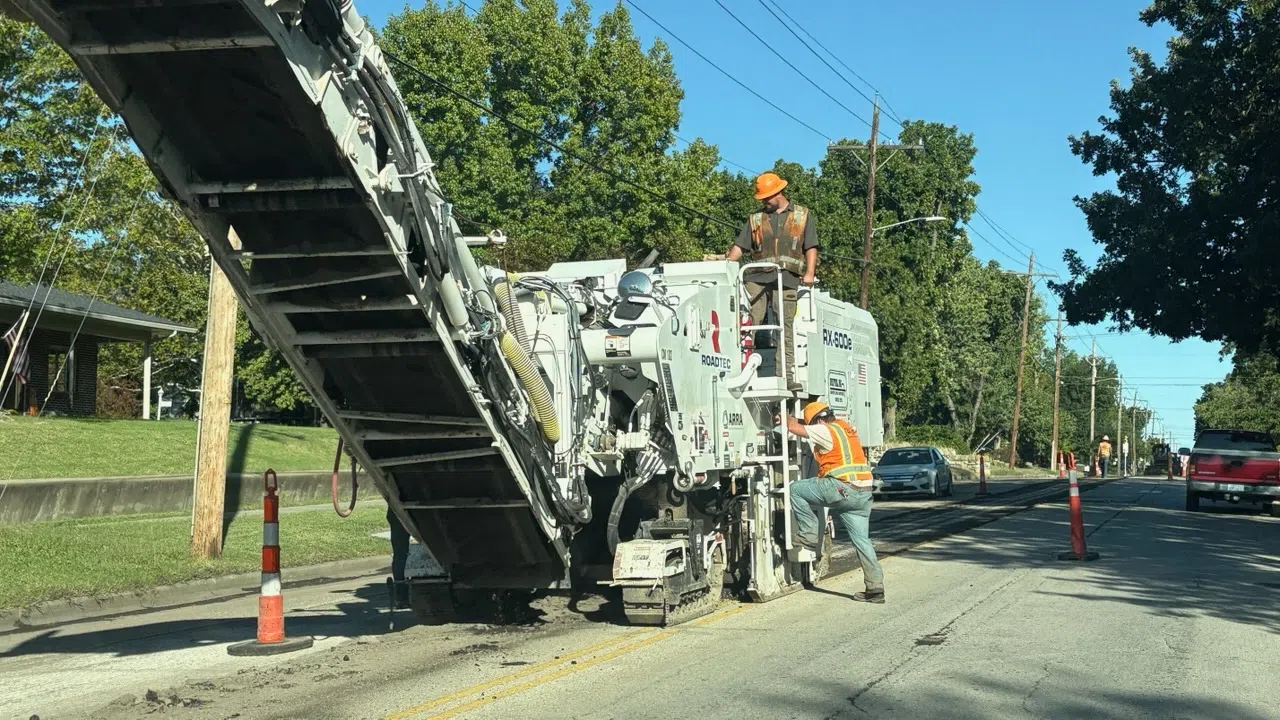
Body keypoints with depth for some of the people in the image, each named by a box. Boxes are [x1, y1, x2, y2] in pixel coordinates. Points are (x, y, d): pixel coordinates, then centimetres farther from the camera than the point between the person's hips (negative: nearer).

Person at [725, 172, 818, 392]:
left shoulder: (803, 215, 15)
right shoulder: (755, 219, 19)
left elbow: (811, 247, 8)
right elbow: (740, 246, 12)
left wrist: (810, 273, -6)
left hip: (787, 280, -1)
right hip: (757, 278, 1)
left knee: (785, 327, -2)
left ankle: (788, 374, -2)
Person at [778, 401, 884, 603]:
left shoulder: (826, 431, -5)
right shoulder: (844, 427, 21)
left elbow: (793, 427, -6)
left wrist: (786, 417, 14)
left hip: (842, 488, -9)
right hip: (863, 493, 9)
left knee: (795, 489, 3)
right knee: (862, 540, 10)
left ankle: (809, 534, 5)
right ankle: (875, 588, 7)